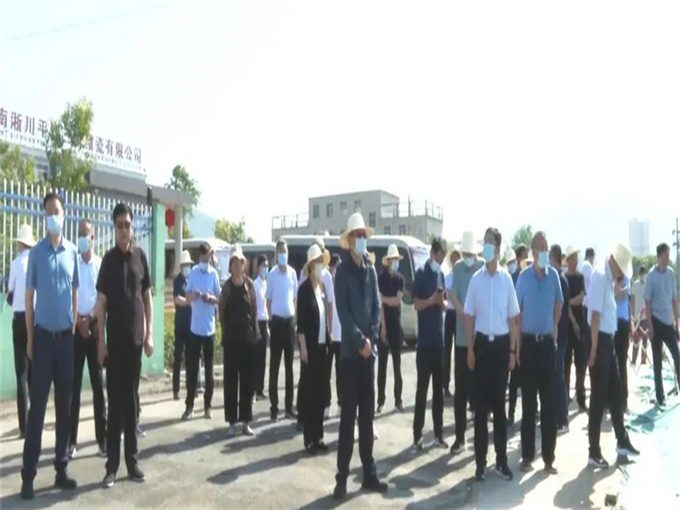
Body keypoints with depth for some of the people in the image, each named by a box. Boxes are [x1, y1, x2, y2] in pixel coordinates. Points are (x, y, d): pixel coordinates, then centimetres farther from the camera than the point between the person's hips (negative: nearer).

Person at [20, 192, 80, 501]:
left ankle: (61, 469, 20)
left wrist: (75, 327, 7)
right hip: (43, 336, -3)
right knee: (37, 406, 0)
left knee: (64, 404, 9)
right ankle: (28, 475, 9)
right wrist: (29, 338, -1)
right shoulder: (36, 253, -2)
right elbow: (29, 297, 0)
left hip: (66, 336, 3)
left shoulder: (72, 252, 5)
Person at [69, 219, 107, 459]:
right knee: (73, 384, 3)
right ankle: (71, 440, 11)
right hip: (74, 326, 1)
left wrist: (90, 319, -14)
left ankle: (102, 438, 11)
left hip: (95, 326, 0)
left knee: (98, 383, 4)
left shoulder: (101, 265, 2)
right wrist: (78, 321, -12)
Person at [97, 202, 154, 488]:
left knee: (131, 400, 9)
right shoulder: (109, 259, -1)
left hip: (136, 337, 2)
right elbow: (101, 302, -2)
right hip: (114, 339, -2)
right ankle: (112, 465, 10)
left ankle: (132, 460, 18)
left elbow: (147, 297, 7)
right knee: (114, 401, 2)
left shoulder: (141, 256, 4)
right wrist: (101, 341, -6)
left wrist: (149, 334, 2)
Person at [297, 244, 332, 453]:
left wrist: (328, 337, 12)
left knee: (321, 391, 12)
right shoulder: (305, 288, -10)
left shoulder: (323, 287, 12)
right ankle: (309, 439, 8)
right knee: (308, 391, 0)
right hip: (310, 345, -7)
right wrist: (303, 348, -17)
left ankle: (318, 436, 22)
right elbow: (300, 321, -14)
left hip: (322, 344, 7)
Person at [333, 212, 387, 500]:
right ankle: (342, 477, 7)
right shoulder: (343, 271, -5)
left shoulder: (371, 270, 11)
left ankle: (369, 473, 21)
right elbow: (343, 311, -11)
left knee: (367, 412, 11)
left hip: (369, 349, 5)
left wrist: (370, 339, -5)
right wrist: (360, 341, -13)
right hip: (350, 350, -5)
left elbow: (377, 306, 7)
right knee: (348, 413, -2)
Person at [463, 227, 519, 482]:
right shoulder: (476, 279, -2)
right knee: (480, 403, 5)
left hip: (502, 343, 0)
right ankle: (480, 461, 16)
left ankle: (501, 460, 21)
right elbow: (469, 316, 3)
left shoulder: (507, 278, -2)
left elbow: (513, 317, 2)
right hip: (482, 342, 0)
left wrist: (513, 350, 1)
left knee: (500, 402, 10)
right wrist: (469, 349, -1)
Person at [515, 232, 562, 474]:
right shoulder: (524, 277, -4)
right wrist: (517, 345, -3)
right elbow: (518, 310, -1)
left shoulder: (553, 275, 2)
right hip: (528, 341, -2)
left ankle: (548, 457, 17)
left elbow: (558, 304, 15)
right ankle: (527, 456, 15)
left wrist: (555, 329, 10)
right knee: (528, 402, 5)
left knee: (549, 401, 7)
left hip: (548, 341, 2)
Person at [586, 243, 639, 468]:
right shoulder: (599, 276, -18)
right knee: (599, 397, -1)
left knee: (615, 391, 19)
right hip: (599, 340, -9)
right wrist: (593, 350, -23)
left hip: (609, 339, 9)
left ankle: (622, 441, 35)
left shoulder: (609, 277, 11)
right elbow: (595, 314, -22)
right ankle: (594, 452, 10)